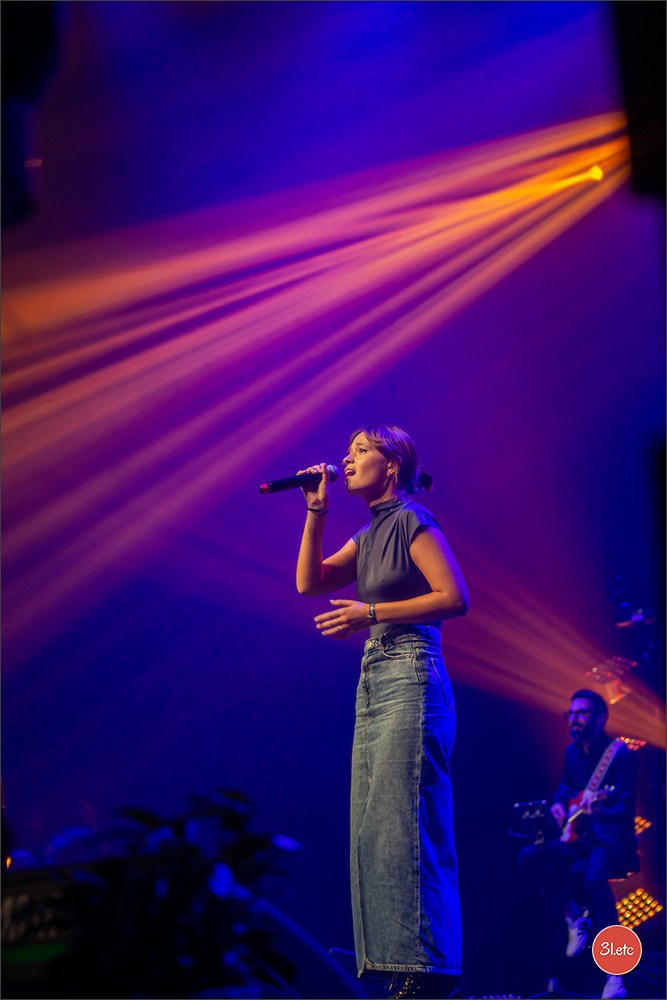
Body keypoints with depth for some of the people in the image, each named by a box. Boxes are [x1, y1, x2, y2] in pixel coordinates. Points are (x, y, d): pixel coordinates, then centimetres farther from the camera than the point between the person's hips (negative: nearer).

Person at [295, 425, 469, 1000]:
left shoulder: (412, 520, -5)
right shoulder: (370, 535, 20)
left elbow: (455, 597, -14)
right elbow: (309, 582, 14)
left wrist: (370, 613, -16)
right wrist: (316, 510, 9)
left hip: (411, 679, -9)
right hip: (374, 681, 9)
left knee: (403, 821, -12)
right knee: (375, 825, 6)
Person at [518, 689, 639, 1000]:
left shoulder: (619, 753, -12)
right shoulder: (572, 752, 10)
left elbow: (626, 809, -17)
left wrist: (597, 811, -36)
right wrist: (559, 805, 8)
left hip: (611, 837, -7)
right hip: (577, 835, 7)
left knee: (593, 877, -39)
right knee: (529, 857, -19)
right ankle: (573, 914, -3)